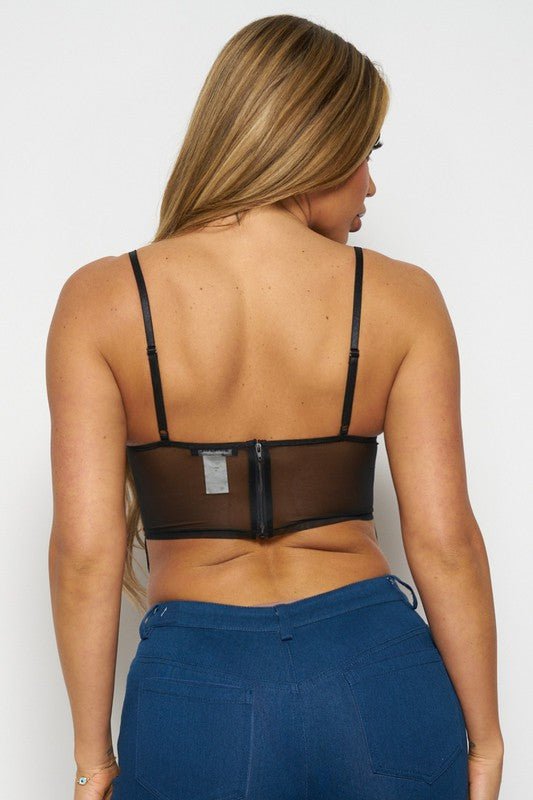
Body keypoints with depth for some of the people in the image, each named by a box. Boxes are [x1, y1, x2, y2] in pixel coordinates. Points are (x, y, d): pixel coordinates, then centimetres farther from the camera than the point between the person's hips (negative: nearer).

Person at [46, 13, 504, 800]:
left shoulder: (102, 299, -6)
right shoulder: (401, 297, -6)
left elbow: (85, 552, -8)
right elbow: (445, 539, -7)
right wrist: (484, 732, 6)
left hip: (194, 689, 0)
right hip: (378, 675, 1)